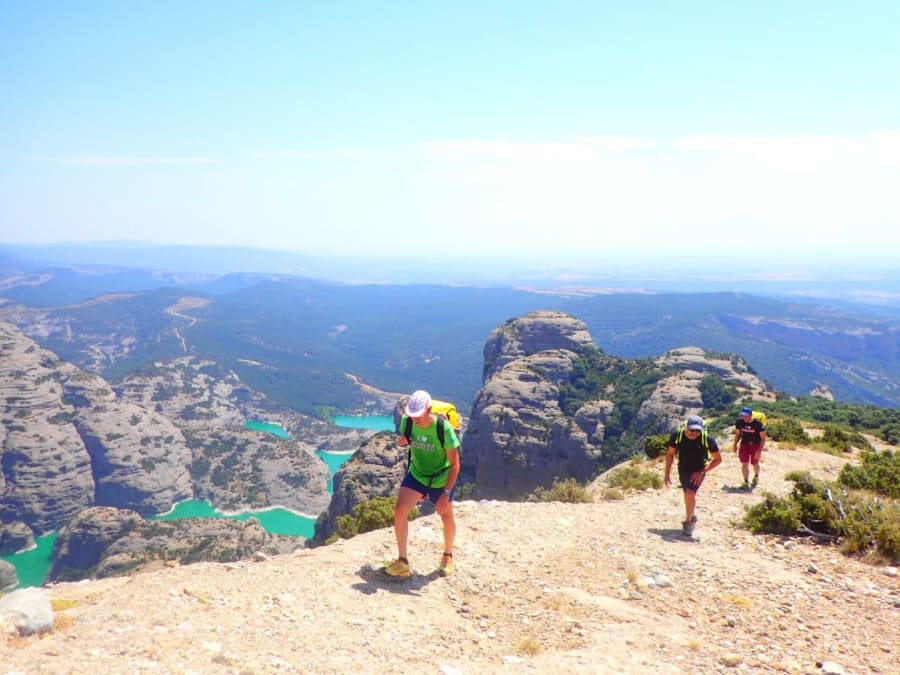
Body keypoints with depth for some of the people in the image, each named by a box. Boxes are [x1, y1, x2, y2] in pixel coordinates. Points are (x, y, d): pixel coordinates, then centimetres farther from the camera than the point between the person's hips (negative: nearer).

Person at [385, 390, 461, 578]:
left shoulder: (444, 428, -30)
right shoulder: (407, 421, -19)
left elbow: (455, 464, -23)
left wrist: (446, 494, -27)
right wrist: (402, 440, -16)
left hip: (442, 478, -3)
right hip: (417, 474, 3)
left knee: (446, 517, 15)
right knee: (400, 511, -14)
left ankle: (448, 556, 43)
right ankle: (403, 562, -1)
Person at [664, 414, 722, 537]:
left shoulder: (707, 439, -27)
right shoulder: (677, 435, -22)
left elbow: (718, 459, -13)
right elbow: (670, 454, -5)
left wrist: (702, 472, -21)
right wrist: (668, 474, -7)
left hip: (698, 470, -3)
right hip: (683, 469, 3)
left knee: (690, 493, -21)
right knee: (688, 494, 16)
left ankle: (688, 522, 0)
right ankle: (692, 517, 45)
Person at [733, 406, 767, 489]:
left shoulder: (758, 423, -22)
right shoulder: (739, 422, -13)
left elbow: (763, 438, -15)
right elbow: (737, 434, 5)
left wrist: (760, 450, -20)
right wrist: (735, 444, 2)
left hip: (755, 445, -2)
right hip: (744, 444, 2)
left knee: (755, 464, 11)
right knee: (744, 464, -7)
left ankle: (756, 477, 41)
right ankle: (746, 482, 3)